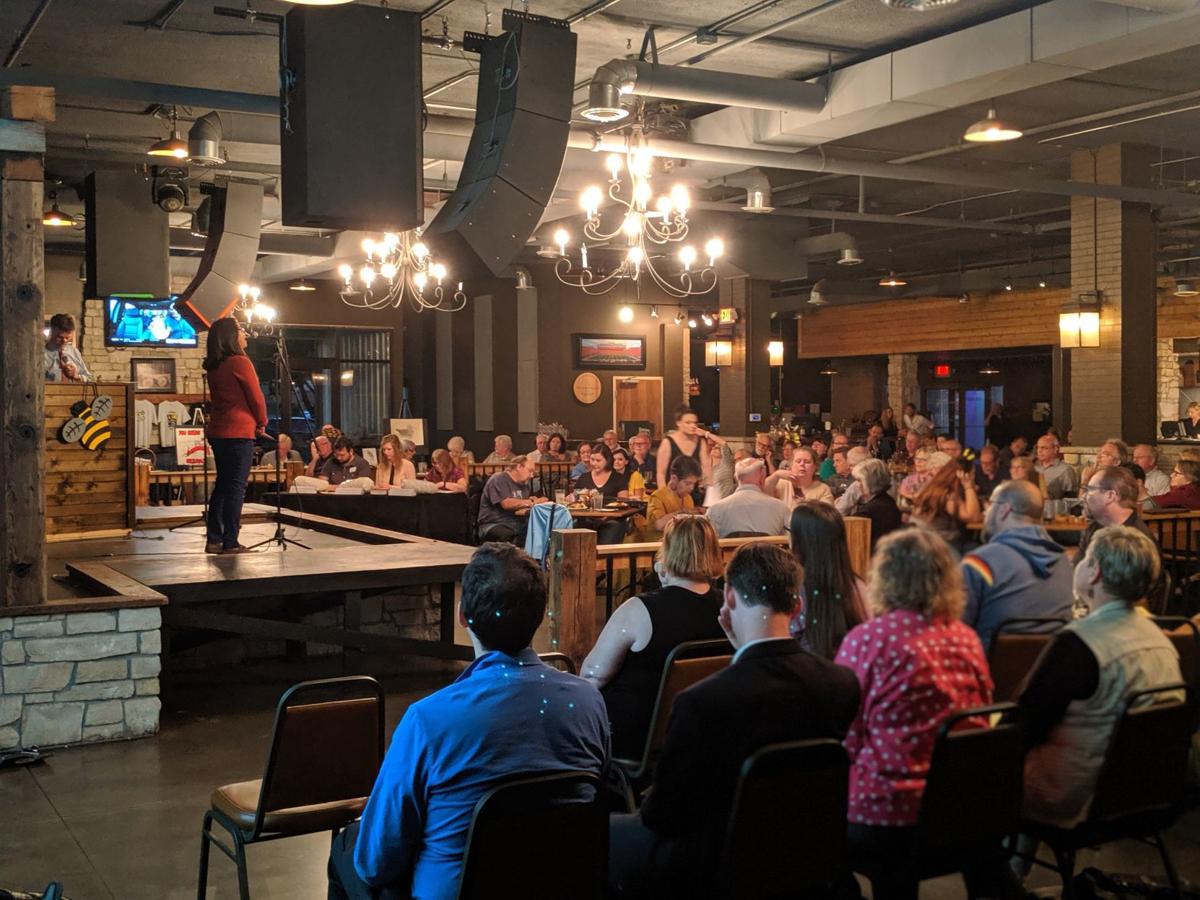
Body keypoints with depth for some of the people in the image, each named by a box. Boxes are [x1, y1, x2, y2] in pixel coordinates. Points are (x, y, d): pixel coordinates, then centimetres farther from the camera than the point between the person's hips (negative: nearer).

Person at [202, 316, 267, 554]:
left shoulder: (214, 366, 12)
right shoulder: (240, 362, -11)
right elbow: (256, 397, -9)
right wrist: (261, 424, 8)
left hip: (218, 432, 8)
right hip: (239, 432, -8)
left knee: (222, 483, 14)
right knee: (236, 487, -4)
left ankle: (214, 539, 14)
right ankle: (230, 543, -4)